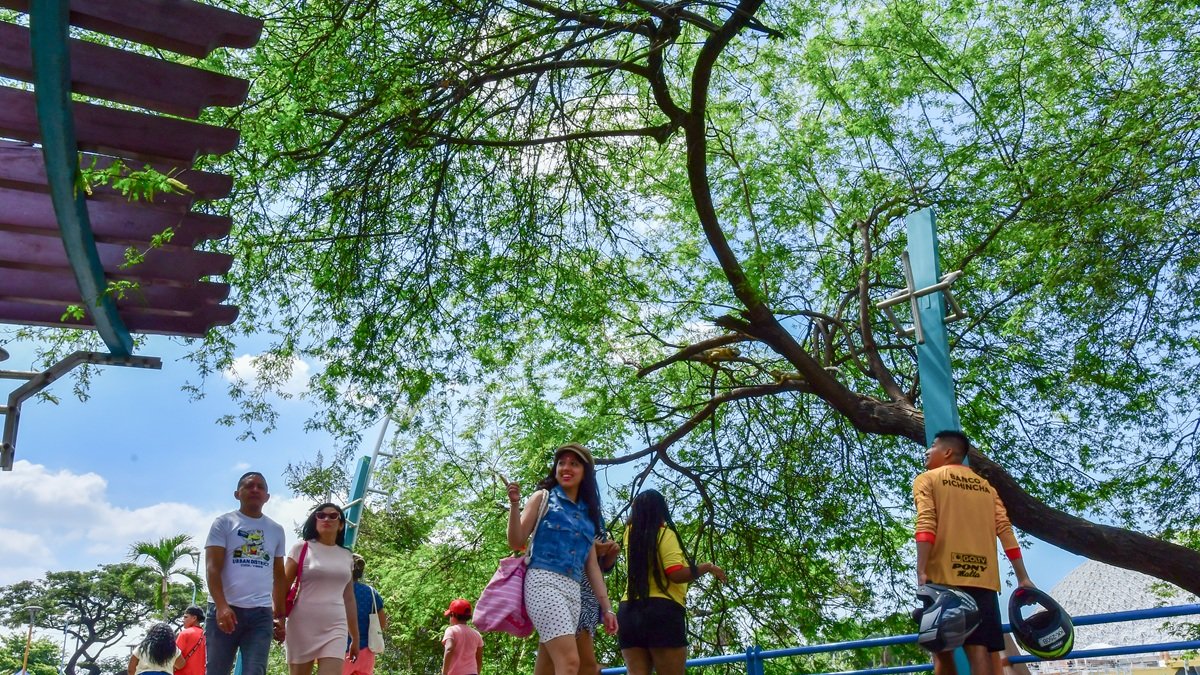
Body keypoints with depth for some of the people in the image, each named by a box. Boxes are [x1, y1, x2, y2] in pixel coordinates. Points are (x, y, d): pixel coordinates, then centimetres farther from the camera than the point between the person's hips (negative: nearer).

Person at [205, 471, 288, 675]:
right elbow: (212, 568, -5)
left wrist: (280, 615, 12)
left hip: (262, 613, 2)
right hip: (225, 610, -2)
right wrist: (222, 606, -19)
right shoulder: (223, 523, 5)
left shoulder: (276, 530, 15)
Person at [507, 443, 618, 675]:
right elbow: (516, 542, 2)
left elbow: (592, 565, 21)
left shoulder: (588, 513, 22)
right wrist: (514, 504, -12)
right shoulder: (543, 497, 9)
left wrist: (606, 607, 15)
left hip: (574, 591, 5)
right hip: (544, 582, -5)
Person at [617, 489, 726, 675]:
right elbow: (677, 574, -13)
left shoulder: (631, 534, 13)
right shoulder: (665, 534, -4)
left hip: (629, 611, 6)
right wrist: (708, 567, -2)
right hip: (662, 612, -6)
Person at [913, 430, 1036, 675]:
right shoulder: (986, 486, 21)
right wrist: (1023, 578, 9)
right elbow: (1005, 531, 10)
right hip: (983, 578, 4)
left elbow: (926, 525, -8)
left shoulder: (927, 480, 8)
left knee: (942, 650, 3)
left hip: (945, 576, -3)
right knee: (979, 649, -4)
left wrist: (922, 572, -16)